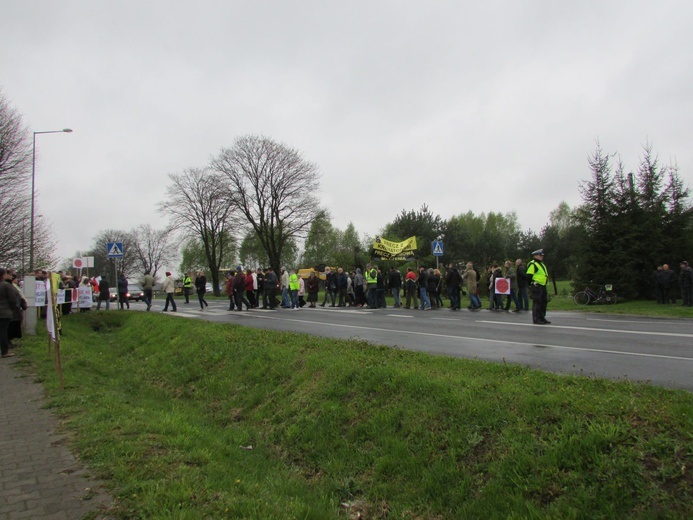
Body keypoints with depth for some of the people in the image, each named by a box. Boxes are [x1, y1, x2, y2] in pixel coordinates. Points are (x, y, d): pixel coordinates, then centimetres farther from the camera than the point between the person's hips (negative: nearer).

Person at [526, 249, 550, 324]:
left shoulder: (542, 264, 20)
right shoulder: (532, 264, -11)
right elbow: (529, 276, -16)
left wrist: (545, 283, 22)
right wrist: (531, 284, -16)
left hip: (543, 286, 10)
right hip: (537, 286, -10)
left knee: (544, 302, 14)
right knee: (537, 303, -7)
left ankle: (542, 318, 23)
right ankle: (536, 319, -3)